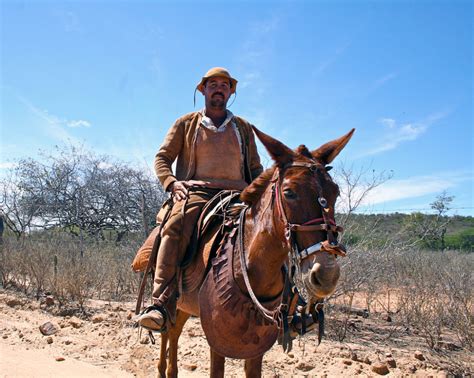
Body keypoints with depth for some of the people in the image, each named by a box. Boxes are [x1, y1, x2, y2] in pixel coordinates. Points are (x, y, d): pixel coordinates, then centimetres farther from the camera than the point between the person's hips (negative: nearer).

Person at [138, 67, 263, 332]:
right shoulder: (186, 124, 18)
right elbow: (162, 158, 13)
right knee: (176, 227, -34)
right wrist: (172, 182, -7)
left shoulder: (243, 128, 24)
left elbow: (256, 168, 24)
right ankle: (162, 307, -40)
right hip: (196, 190, -2)